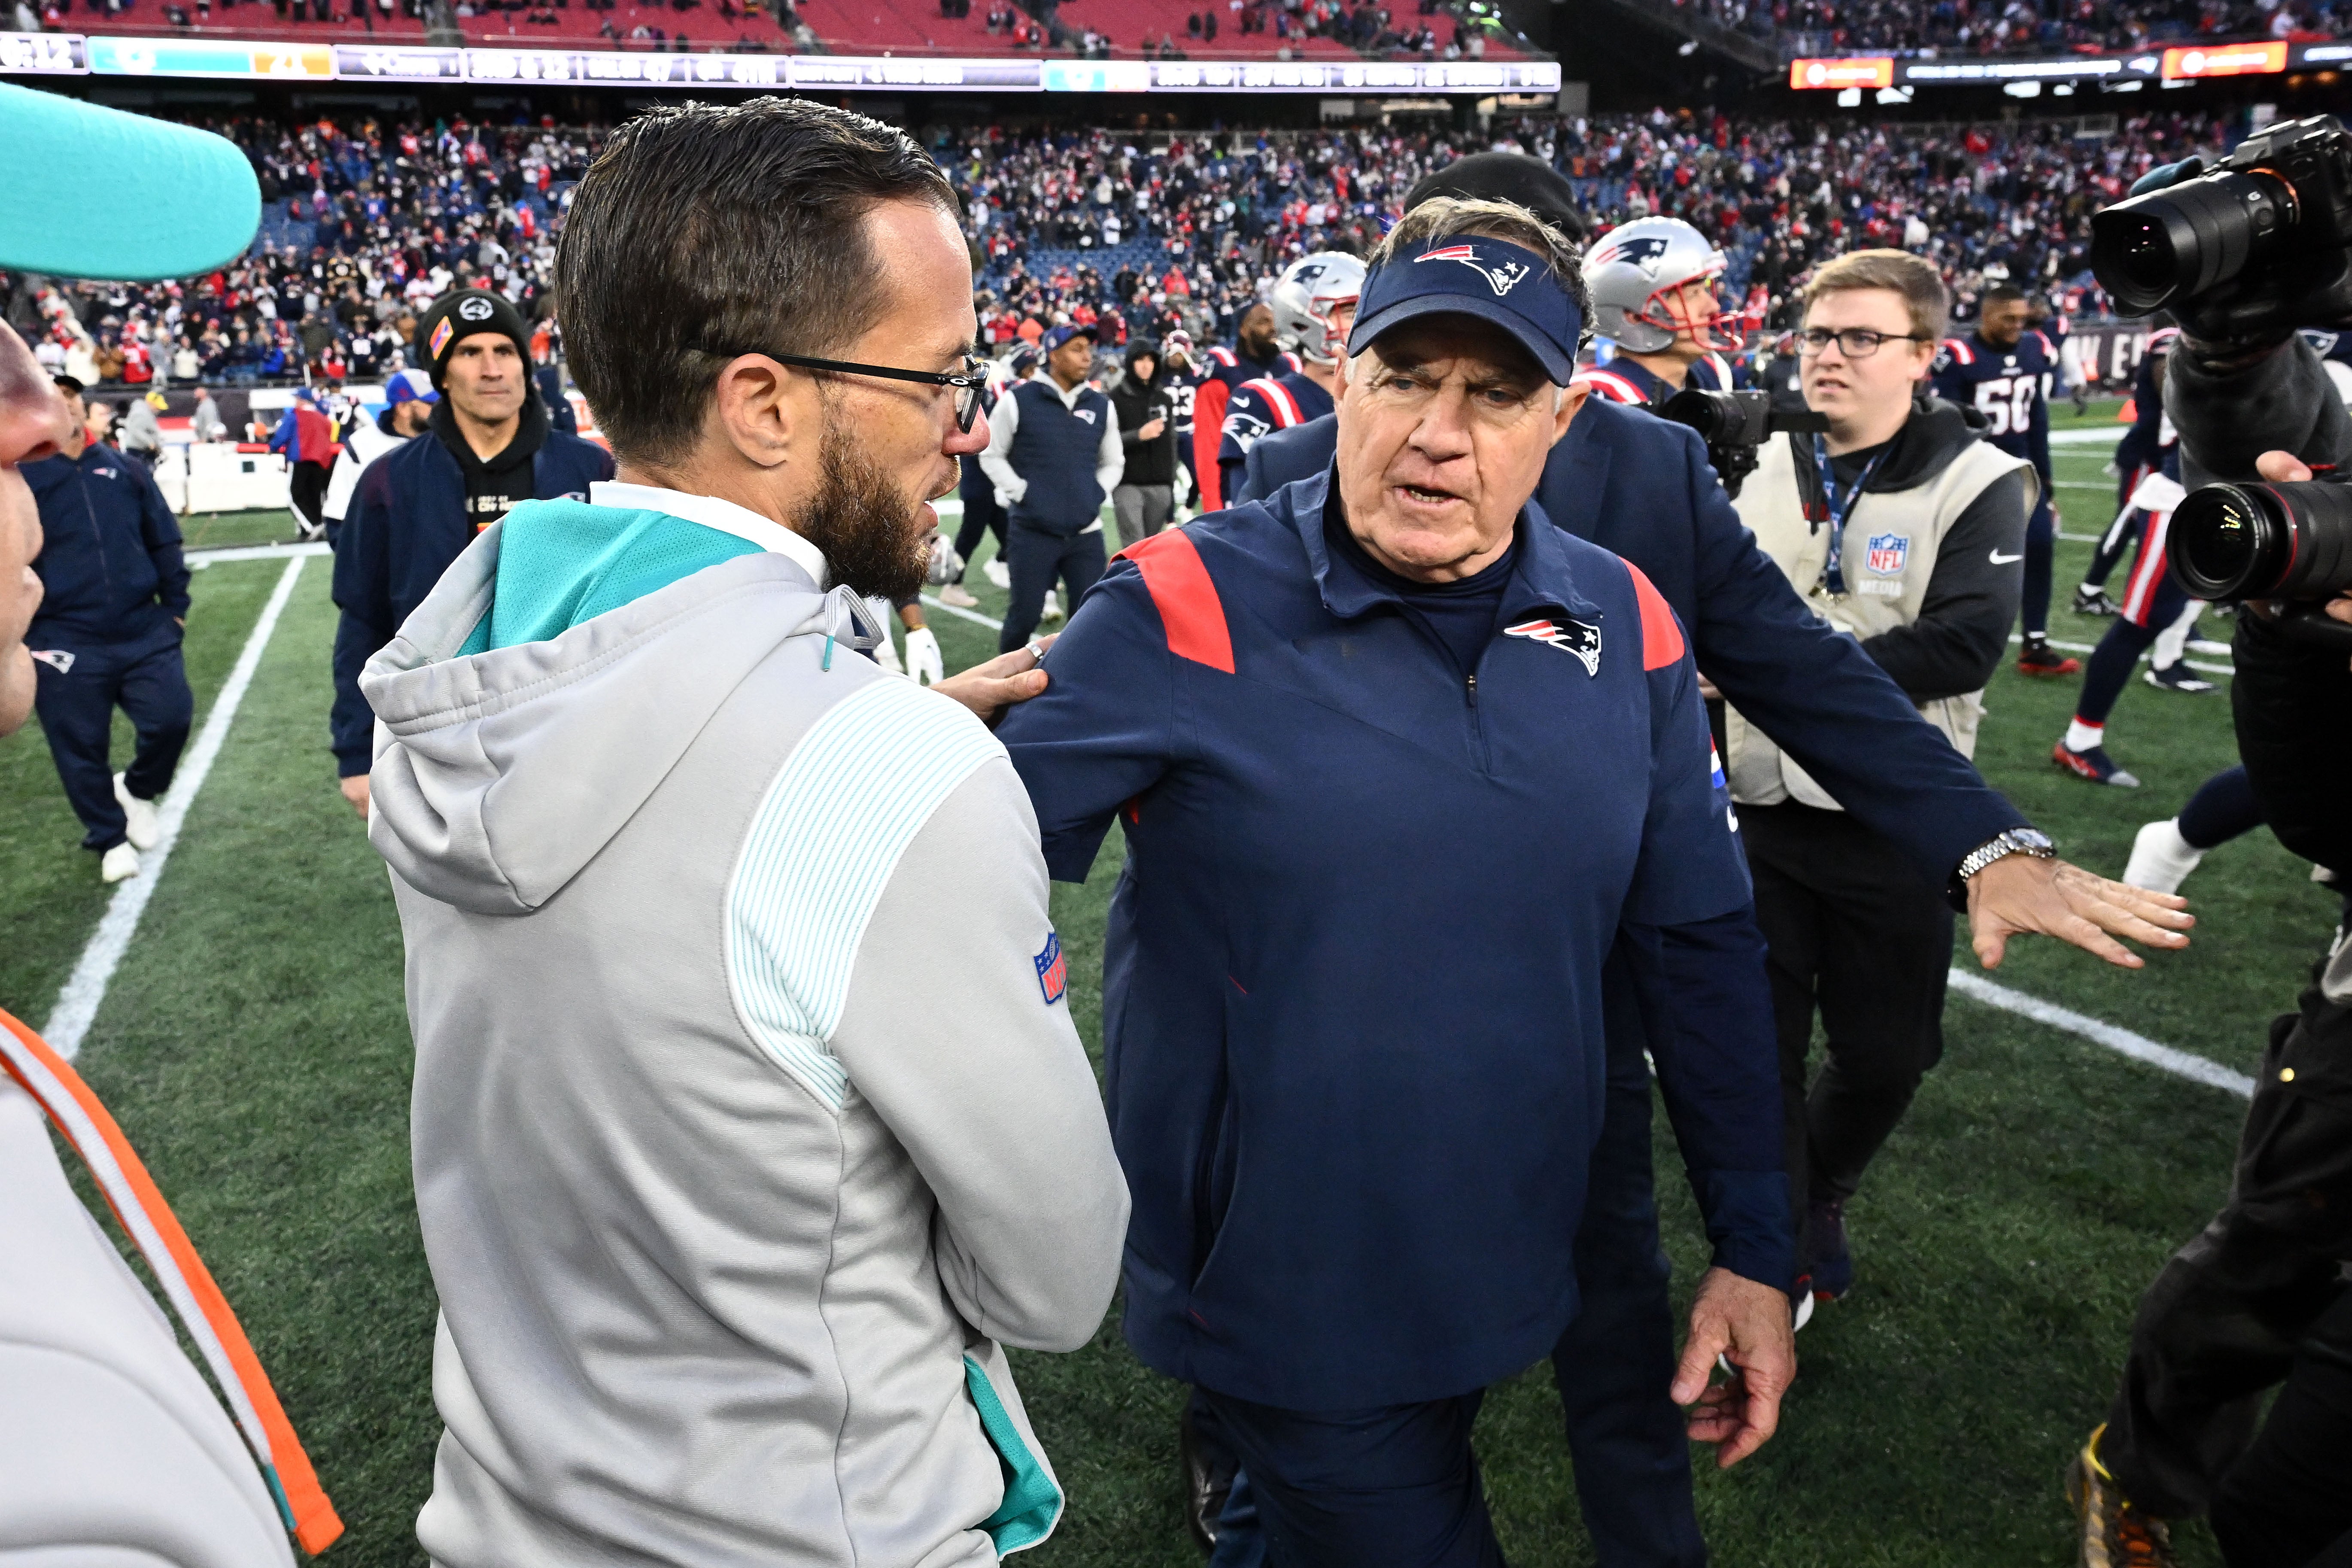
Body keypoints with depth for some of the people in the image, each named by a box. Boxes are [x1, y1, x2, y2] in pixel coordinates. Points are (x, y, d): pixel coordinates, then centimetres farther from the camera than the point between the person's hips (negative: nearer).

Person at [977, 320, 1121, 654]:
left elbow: (1114, 462, 19)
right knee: (1025, 614, 1)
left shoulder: (1101, 406, 8)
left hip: (1086, 533, 4)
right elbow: (991, 454, 2)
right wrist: (1021, 493, -7)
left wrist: (1096, 495, 3)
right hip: (1032, 530, -4)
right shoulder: (1019, 399, -5)